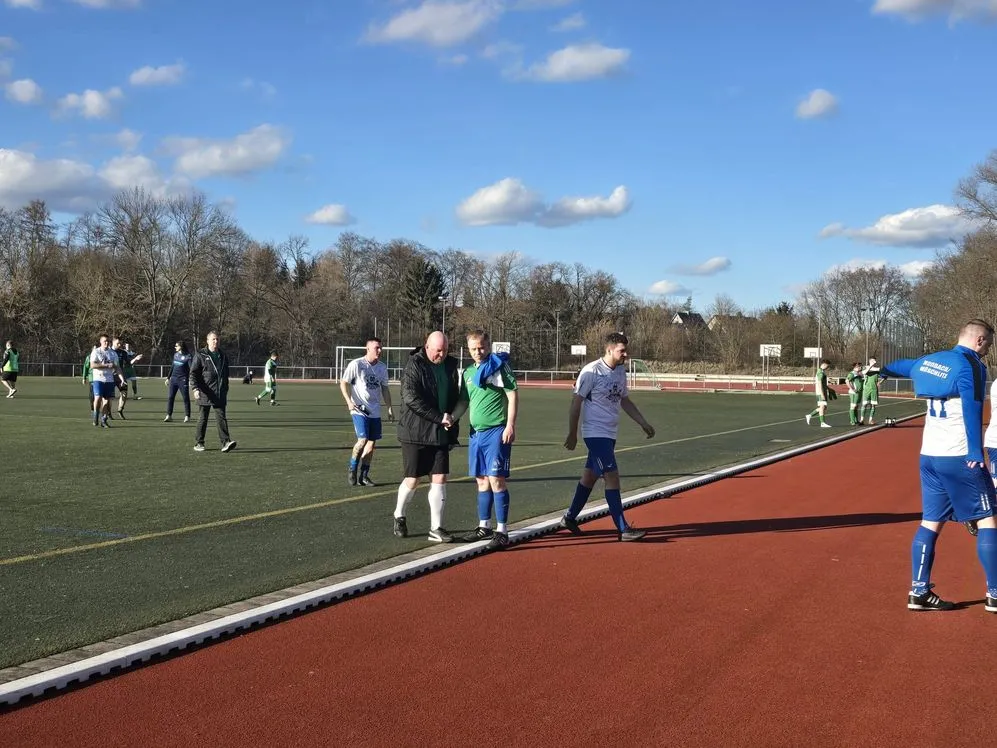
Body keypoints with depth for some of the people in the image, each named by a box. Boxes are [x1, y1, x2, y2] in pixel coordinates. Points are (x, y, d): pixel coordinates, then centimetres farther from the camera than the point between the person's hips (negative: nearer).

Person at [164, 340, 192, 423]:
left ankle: (187, 417, 7)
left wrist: (190, 380, -23)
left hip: (183, 379, -6)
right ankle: (169, 416, 9)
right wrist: (168, 378, 20)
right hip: (173, 379, 6)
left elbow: (191, 369, -14)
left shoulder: (188, 356, -9)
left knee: (186, 398, -1)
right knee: (170, 397, 3)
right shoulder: (175, 355, 10)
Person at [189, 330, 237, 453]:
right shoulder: (200, 355, -1)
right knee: (203, 418, 5)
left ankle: (226, 442, -11)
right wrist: (195, 388, -17)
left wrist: (225, 390, 21)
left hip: (220, 394, 3)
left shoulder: (223, 356, 14)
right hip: (205, 393, -3)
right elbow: (193, 373, -5)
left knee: (221, 417, -5)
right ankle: (198, 443, 15)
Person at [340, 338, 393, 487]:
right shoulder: (356, 364, -8)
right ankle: (352, 471, 5)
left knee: (372, 443, 5)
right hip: (359, 409, -6)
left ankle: (363, 476, 16)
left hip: (375, 411, 6)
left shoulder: (382, 367, 8)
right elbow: (343, 383, -4)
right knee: (363, 440, -16)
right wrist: (349, 402, -14)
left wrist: (389, 408, 14)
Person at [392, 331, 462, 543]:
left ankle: (436, 528, 5)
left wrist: (451, 419, 9)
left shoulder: (450, 365, 9)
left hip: (440, 433, 5)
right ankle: (399, 517, 27)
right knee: (412, 480, 2)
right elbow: (411, 398, -19)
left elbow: (455, 398, 19)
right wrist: (439, 418, -18)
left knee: (440, 479, -1)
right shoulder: (413, 366, -10)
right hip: (415, 432, -5)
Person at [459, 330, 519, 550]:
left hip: (496, 432, -7)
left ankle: (502, 531, -6)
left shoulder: (499, 366, -6)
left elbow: (513, 395, -9)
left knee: (496, 479, -9)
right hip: (476, 432, 7)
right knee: (482, 481, 13)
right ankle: (484, 527, 24)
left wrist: (510, 425, -16)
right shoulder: (468, 372, 14)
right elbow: (464, 401, 20)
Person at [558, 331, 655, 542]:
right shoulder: (592, 371, -15)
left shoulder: (621, 370, 8)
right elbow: (576, 402, -11)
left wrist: (643, 423, 15)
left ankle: (570, 518, 29)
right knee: (612, 477, -11)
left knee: (590, 476, 15)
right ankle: (623, 529, -9)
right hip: (595, 433, -8)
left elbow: (625, 400, 20)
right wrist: (572, 434, -9)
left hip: (610, 434, 8)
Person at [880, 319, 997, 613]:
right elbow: (972, 411, -21)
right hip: (959, 457, -7)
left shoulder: (930, 360, 13)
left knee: (930, 522, 10)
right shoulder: (971, 366, -10)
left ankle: (919, 591, 11)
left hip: (929, 456, 7)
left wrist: (883, 370, 56)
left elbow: (904, 365, 35)